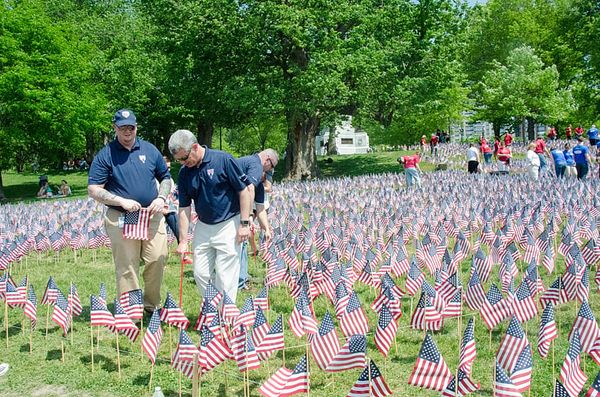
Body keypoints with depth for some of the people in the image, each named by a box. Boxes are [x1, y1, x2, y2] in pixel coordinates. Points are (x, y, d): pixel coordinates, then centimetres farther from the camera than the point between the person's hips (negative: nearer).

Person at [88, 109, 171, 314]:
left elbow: (165, 177, 18)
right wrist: (122, 201, -15)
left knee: (158, 259, 0)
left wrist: (161, 198, -1)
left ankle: (152, 305, 19)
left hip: (152, 215, 3)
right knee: (126, 267, 0)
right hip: (121, 219, -3)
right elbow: (93, 190, -5)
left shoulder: (150, 150, 9)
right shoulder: (105, 155, -2)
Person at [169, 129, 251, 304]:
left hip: (228, 225, -6)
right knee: (201, 274, 9)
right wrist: (183, 241, -1)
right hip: (202, 227, 6)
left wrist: (244, 223, -14)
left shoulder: (223, 160, -15)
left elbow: (244, 190, -11)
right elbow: (184, 208, 3)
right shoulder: (184, 173, 1)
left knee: (225, 278, -3)